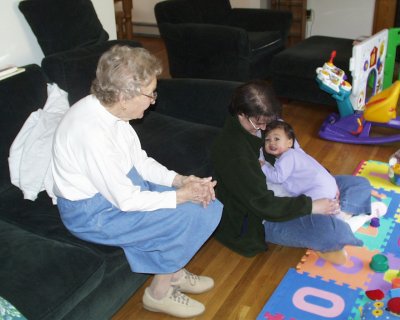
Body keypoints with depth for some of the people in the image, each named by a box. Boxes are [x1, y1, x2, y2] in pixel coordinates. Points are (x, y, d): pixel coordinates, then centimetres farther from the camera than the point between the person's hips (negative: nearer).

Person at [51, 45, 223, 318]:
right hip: (92, 210, -8)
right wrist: (181, 195, -18)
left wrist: (179, 180, -9)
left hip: (122, 183, 9)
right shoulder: (92, 132, -33)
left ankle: (174, 271, 20)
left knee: (204, 201, 2)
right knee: (187, 216, -16)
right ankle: (159, 292, 6)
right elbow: (126, 201, -26)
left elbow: (139, 160, 5)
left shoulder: (109, 108, -5)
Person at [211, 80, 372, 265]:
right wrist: (311, 206, -28)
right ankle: (322, 244, -1)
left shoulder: (259, 125, -2)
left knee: (361, 185, 9)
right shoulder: (233, 153, -28)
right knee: (331, 231, -34)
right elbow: (263, 205, -29)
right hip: (260, 221, -9)